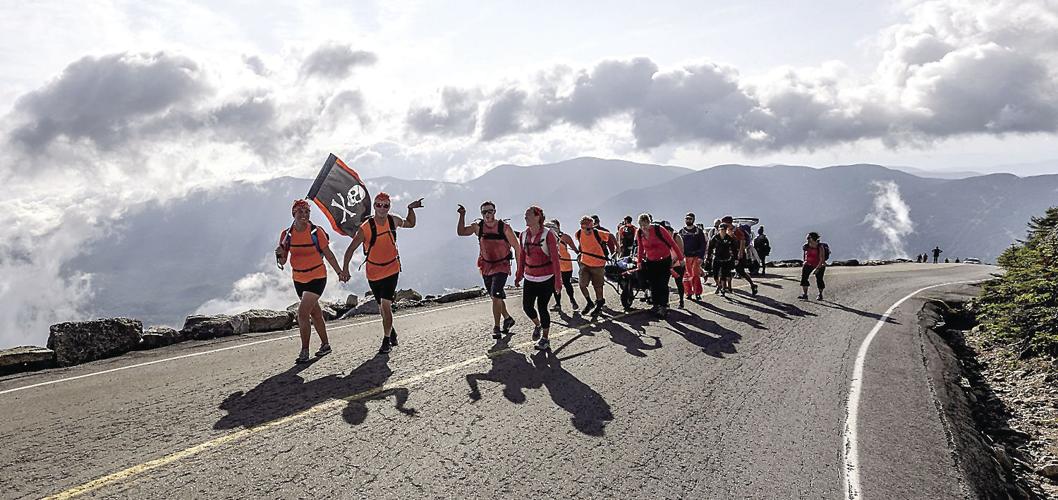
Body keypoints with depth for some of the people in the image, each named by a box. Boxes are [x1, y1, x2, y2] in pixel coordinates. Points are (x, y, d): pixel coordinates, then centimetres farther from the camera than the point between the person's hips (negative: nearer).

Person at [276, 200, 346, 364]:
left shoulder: (316, 232, -12)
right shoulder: (287, 234, -2)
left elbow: (328, 254, -1)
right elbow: (282, 262, 0)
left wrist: (340, 272, 4)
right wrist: (280, 253, -21)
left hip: (317, 278, -5)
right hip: (299, 280, 5)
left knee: (302, 313, -15)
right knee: (315, 314, 17)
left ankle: (304, 351, -5)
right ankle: (325, 345, 33)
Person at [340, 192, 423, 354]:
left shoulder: (393, 220, -5)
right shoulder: (366, 228, -15)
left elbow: (410, 224, 17)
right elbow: (351, 249, -13)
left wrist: (411, 209, 1)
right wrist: (345, 268, -23)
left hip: (391, 270, 0)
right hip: (373, 272, 0)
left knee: (385, 305, -13)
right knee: (383, 308, 14)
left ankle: (386, 341, -3)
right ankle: (392, 332, 39)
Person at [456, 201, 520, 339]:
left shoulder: (504, 228, -13)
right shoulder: (478, 226, -2)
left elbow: (516, 247, -8)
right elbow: (461, 232, -5)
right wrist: (462, 216, -16)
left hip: (501, 266, -5)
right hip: (486, 266, 5)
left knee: (496, 296, -17)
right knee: (495, 297, 15)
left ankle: (496, 327, -9)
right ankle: (507, 318, 36)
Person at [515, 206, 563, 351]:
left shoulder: (548, 234, -13)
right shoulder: (524, 234, 3)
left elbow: (555, 258, -14)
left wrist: (557, 280, -18)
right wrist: (519, 275, 14)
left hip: (546, 278, -5)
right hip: (530, 278, 5)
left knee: (542, 307, -4)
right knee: (527, 306, 2)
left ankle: (545, 338, 13)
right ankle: (538, 325, 35)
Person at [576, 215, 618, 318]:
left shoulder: (598, 233, -22)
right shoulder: (579, 234, -9)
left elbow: (610, 236, -5)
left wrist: (617, 247, 1)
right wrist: (579, 253, 15)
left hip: (598, 264, -3)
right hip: (585, 263, 3)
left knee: (598, 287, 7)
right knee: (582, 285, -3)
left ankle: (599, 306, 29)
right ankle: (589, 302, 23)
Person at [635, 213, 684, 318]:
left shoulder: (658, 229, -21)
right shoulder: (639, 233, -7)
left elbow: (672, 243, -14)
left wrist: (680, 258, -12)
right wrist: (639, 261, 10)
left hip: (664, 260, -4)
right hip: (650, 262, 4)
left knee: (663, 285, -9)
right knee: (653, 285, 4)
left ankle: (663, 306, -5)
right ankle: (656, 306, 15)